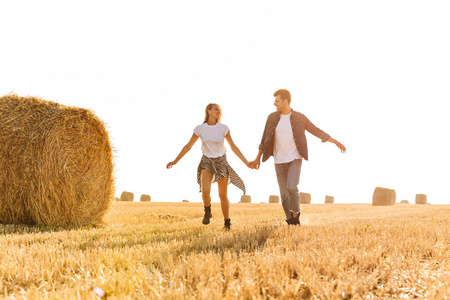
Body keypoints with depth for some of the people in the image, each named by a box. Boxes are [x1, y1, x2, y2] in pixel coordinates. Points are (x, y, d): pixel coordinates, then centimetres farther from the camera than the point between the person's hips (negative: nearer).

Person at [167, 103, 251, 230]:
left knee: (223, 195, -1)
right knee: (205, 191, -22)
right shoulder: (200, 128, -4)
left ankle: (227, 223, 14)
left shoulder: (223, 128, -5)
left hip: (221, 162, 0)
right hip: (207, 162, 0)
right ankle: (207, 212, 8)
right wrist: (175, 161, 4)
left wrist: (246, 162, -3)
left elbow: (233, 147, 0)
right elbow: (188, 146, 4)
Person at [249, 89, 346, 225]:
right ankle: (291, 223, 13)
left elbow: (317, 131, 3)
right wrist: (257, 158, 10)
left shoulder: (299, 118, -4)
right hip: (279, 162, 3)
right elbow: (265, 139, 9)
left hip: (295, 159, -2)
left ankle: (295, 214, 2)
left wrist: (336, 142, 3)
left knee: (292, 188, -21)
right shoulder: (272, 118, 2)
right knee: (284, 194, 1)